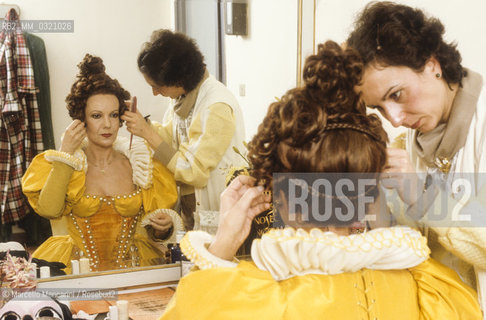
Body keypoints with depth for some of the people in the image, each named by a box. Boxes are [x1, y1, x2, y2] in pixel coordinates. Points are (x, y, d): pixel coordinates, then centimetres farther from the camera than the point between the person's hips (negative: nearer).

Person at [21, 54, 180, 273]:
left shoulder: (139, 165, 6)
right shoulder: (62, 164, 6)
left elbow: (154, 232, 11)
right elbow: (48, 210, -15)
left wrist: (163, 226, -11)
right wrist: (66, 154, -8)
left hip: (132, 266, 1)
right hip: (77, 270, -1)